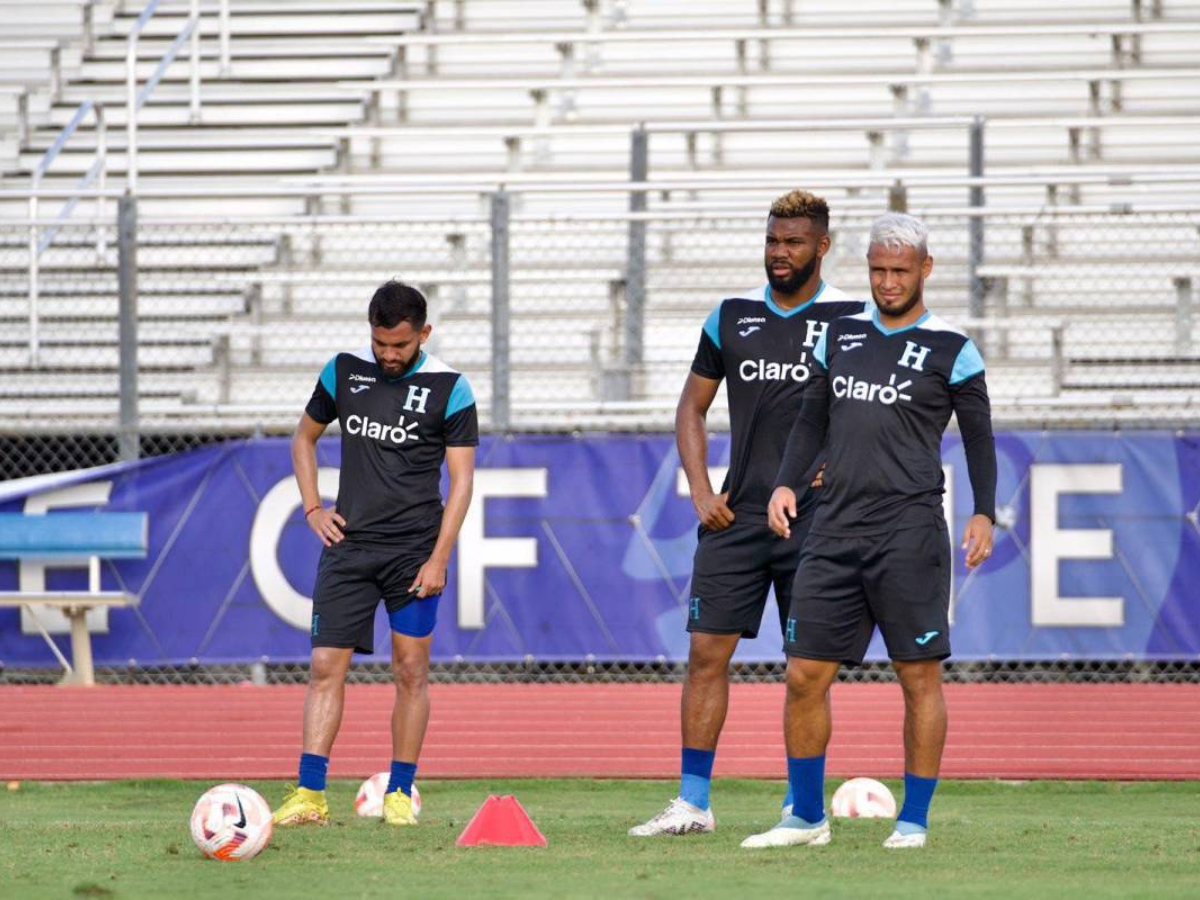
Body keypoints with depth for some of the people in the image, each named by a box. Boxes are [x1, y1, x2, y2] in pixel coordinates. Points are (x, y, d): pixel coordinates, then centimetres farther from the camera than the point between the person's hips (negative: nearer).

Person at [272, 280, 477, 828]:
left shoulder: (449, 389, -4)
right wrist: (312, 507, 8)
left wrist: (438, 559, -11)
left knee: (410, 670, 0)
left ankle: (400, 793, 9)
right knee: (326, 666, -6)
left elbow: (461, 480, -4)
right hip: (348, 544, 2)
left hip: (414, 551, -2)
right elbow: (305, 437, 21)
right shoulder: (344, 372, 5)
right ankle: (309, 794, -9)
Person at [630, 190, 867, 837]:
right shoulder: (732, 317, 10)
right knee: (707, 650, -1)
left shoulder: (850, 321, 0)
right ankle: (692, 802, 3)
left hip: (813, 517, -3)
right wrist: (700, 490, 4)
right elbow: (691, 407, 17)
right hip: (735, 516, 3)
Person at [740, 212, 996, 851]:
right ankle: (807, 816, 13)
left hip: (909, 529, -4)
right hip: (835, 528, 4)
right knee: (805, 674, 2)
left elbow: (979, 438, 4)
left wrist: (984, 513, -7)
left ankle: (913, 820, 6)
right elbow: (812, 420, 21)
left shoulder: (950, 350, 1)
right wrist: (786, 483, 6)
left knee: (919, 677, -2)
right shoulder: (841, 335, 14)